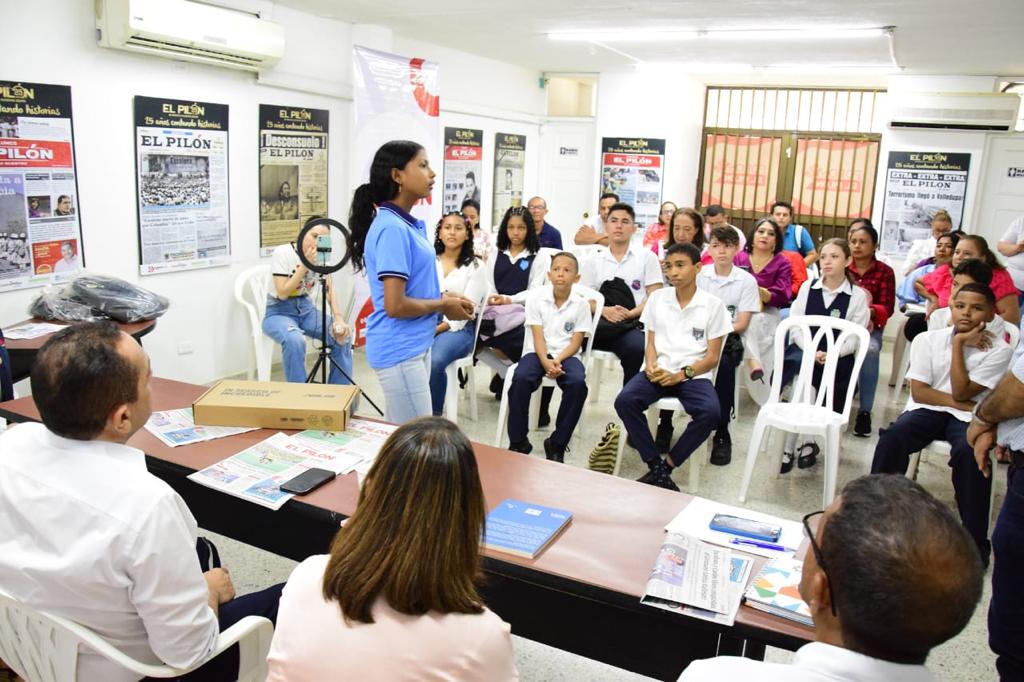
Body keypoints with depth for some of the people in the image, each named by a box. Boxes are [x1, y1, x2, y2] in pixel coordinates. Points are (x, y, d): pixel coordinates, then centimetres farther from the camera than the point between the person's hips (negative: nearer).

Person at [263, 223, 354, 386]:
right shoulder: (282, 253, -17)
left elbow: (330, 291, -5)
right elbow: (282, 294, -22)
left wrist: (338, 317, -22)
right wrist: (305, 265, -28)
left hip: (306, 308, 5)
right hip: (279, 312, -5)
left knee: (342, 335, -17)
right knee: (295, 340, -36)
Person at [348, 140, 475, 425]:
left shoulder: (406, 224, 8)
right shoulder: (392, 228, -20)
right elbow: (395, 305, -23)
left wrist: (442, 297, 5)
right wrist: (443, 306, -9)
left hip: (414, 346, 9)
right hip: (399, 351, -9)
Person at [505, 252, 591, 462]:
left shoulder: (581, 303, -1)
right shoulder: (536, 296, -3)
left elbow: (576, 341, -3)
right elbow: (538, 336, -7)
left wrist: (558, 360, -21)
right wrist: (546, 362, -24)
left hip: (566, 354, 1)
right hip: (537, 352, 0)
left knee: (578, 383, -31)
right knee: (520, 378, -32)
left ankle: (557, 444, -14)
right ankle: (518, 442, -14)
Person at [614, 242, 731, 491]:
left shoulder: (713, 305, 2)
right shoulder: (656, 298, 11)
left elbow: (712, 357, 1)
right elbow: (650, 344, 12)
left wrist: (680, 375, -14)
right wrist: (651, 367, -10)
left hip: (694, 375, -2)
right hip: (659, 371, 2)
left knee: (710, 413, -33)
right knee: (624, 400, -27)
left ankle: (667, 466, -15)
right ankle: (656, 466, -18)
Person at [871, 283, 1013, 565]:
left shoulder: (999, 350, -2)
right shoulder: (928, 340, 3)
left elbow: (961, 393, -11)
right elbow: (919, 392, -1)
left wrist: (959, 344, -11)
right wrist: (960, 403, -11)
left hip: (967, 417, -1)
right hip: (927, 410, 2)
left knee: (968, 452, -34)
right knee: (893, 436, -30)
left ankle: (976, 541, -20)